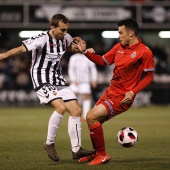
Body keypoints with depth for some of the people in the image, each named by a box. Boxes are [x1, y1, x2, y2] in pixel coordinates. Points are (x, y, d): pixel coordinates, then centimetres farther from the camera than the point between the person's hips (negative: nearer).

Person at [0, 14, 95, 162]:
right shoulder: (41, 40, -20)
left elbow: (72, 47, 24)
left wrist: (78, 47, 1)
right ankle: (50, 144, -9)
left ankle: (76, 149, 8)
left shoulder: (65, 38, 1)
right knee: (61, 107, -27)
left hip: (59, 80, 7)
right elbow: (21, 49, -28)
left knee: (76, 110, -1)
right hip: (42, 80, -7)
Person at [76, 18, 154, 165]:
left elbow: (149, 77, -11)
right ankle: (96, 153, 35)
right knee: (93, 120, 14)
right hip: (110, 91, 8)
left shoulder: (144, 52, -14)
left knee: (92, 117, -18)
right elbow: (103, 61, 16)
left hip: (122, 96, -8)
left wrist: (132, 92, -20)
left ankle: (103, 155, -6)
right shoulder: (119, 47, 7)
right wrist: (85, 51, 6)